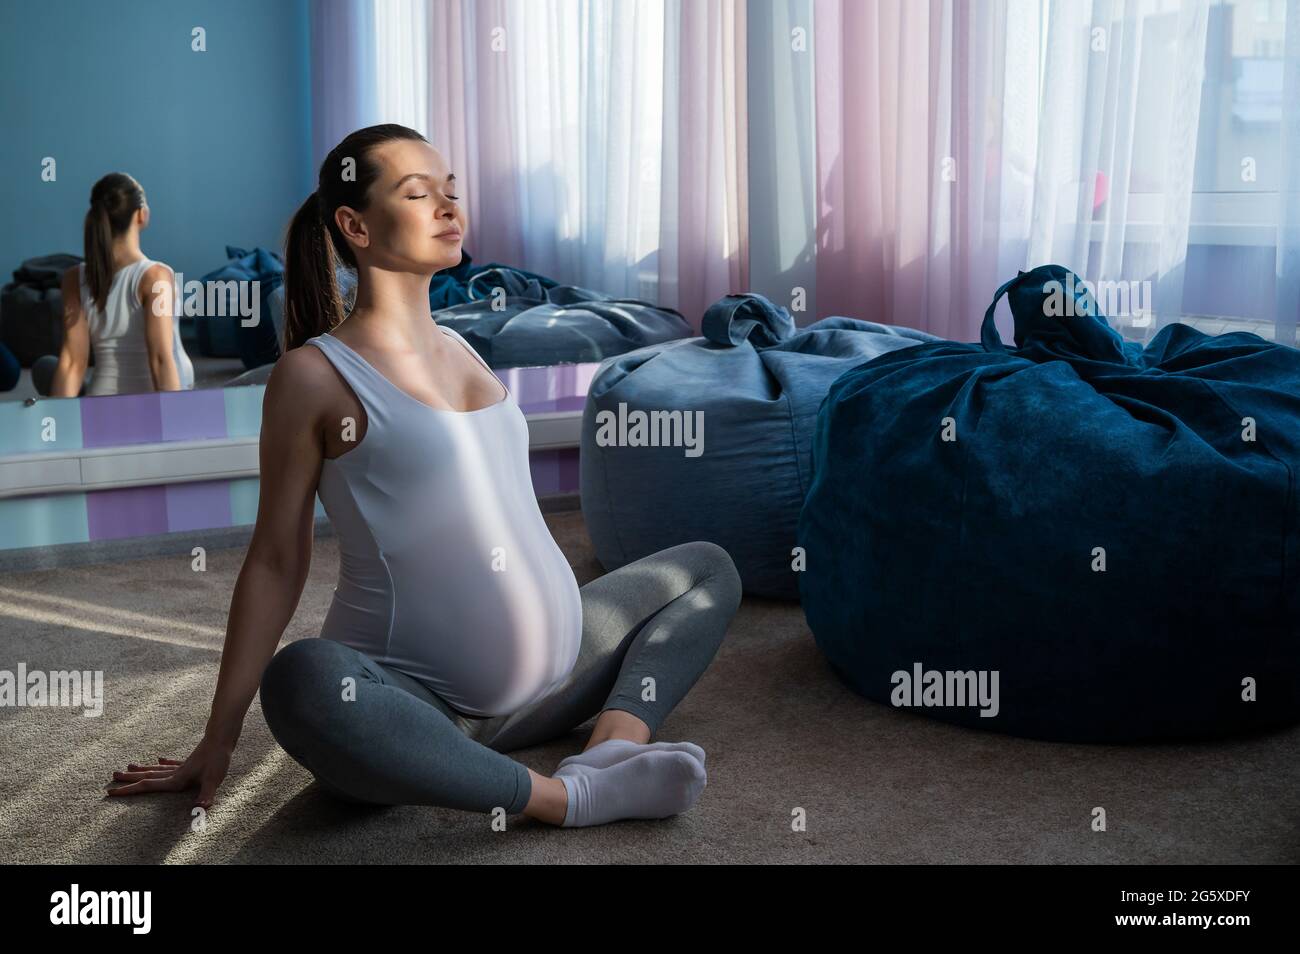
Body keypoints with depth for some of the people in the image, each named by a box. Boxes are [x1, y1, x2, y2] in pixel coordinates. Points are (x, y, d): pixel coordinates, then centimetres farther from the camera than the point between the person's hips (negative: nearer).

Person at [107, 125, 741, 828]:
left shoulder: (460, 349, 13)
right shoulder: (316, 374, -5)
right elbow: (276, 561, -5)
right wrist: (218, 742, -5)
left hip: (551, 675, 8)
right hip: (417, 699, -8)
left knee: (707, 566, 12)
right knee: (301, 683, -38)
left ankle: (616, 741, -16)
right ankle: (568, 795, -26)